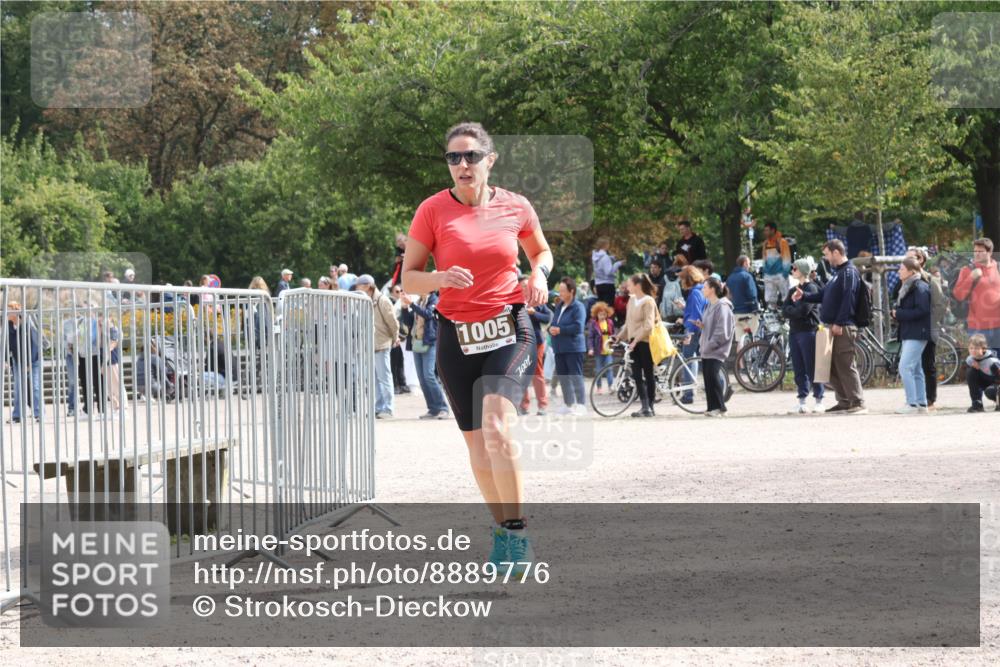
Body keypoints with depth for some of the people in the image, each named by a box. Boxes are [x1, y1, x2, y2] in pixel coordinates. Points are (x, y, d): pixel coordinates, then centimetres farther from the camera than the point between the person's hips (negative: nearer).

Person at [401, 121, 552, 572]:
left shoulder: (516, 208, 0)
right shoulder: (433, 210, -4)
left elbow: (541, 251, 20)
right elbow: (408, 280, -1)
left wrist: (539, 273, -2)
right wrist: (442, 277, -21)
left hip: (510, 331, -2)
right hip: (457, 337, 2)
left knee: (496, 429, -21)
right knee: (476, 442, 7)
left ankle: (516, 533, -14)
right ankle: (502, 530, 23)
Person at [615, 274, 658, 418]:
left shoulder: (648, 301, -11)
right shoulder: (632, 300, 11)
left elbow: (648, 325, -17)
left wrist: (636, 340, -21)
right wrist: (620, 336, 9)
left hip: (645, 342, -7)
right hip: (634, 342, 7)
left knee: (649, 374, 1)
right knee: (637, 375, 0)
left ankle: (649, 407, 5)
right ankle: (645, 406, -2)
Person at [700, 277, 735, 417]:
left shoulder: (722, 306, -13)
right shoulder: (709, 306, 16)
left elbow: (722, 331, -18)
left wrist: (710, 345, -19)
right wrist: (702, 325, 5)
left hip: (716, 351, -9)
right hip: (706, 350, 9)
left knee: (714, 378, -12)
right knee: (708, 379, 7)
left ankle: (719, 407, -7)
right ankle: (712, 407, 11)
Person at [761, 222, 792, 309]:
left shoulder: (782, 242, -6)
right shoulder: (766, 243, 12)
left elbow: (787, 259, -8)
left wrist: (785, 272, -13)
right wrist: (764, 270, 13)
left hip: (780, 274, -6)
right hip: (769, 275, 6)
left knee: (785, 298, -3)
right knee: (770, 300, 5)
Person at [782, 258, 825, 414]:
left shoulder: (812, 288, -6)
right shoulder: (793, 290, 17)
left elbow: (804, 310, -16)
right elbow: (784, 310, 7)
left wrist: (791, 311, 0)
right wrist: (796, 310, -10)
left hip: (809, 332, -7)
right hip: (794, 331, 7)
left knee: (812, 369, -5)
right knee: (799, 370, 6)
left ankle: (818, 401, 0)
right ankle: (801, 402, 8)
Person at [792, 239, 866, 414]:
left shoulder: (849, 272, -10)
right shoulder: (837, 273, 21)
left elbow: (848, 299, -19)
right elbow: (823, 294, 27)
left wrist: (839, 323, -23)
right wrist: (804, 296, 16)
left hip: (843, 328, -10)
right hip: (833, 327, 10)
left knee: (846, 366, -11)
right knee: (832, 367, 11)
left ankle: (858, 403, -11)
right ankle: (844, 401, 17)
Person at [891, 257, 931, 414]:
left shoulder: (920, 287, -13)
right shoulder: (907, 287, 17)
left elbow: (922, 311, -22)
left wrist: (899, 313, -16)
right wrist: (896, 312, 1)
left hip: (917, 334, -10)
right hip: (908, 334, 10)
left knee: (905, 367, -15)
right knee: (915, 370, 11)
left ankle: (912, 404, -14)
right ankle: (922, 404, 15)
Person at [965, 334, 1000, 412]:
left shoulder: (992, 361, -30)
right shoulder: (969, 360, -11)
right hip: (985, 383, 6)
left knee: (990, 392, -39)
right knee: (970, 372, -19)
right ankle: (977, 404, -15)